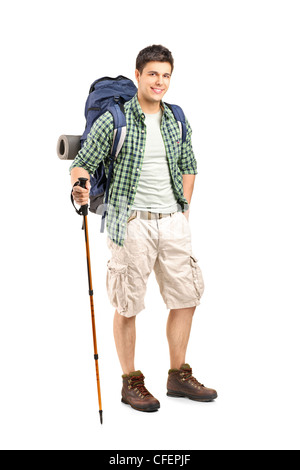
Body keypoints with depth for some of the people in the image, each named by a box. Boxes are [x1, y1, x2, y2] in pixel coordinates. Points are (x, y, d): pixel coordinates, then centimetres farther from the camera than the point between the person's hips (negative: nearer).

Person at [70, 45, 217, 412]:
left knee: (186, 296, 8)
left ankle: (178, 375, 23)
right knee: (128, 305, 1)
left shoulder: (177, 121, 10)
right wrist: (79, 186, -28)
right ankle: (131, 382, 16)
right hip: (131, 223, -5)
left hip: (173, 221, 5)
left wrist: (184, 209, 13)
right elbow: (83, 162, -6)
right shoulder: (113, 120, -5)